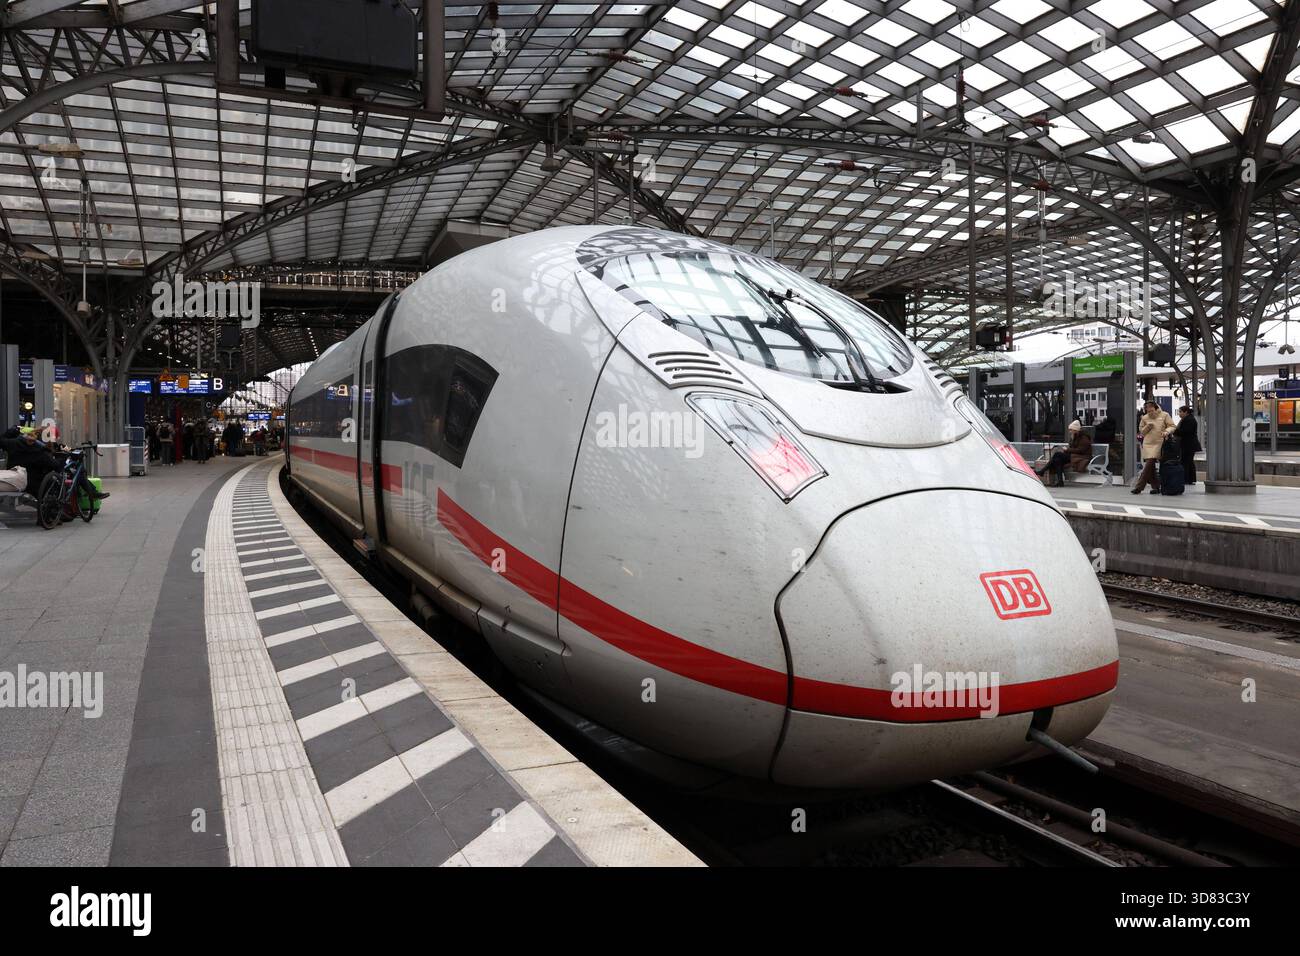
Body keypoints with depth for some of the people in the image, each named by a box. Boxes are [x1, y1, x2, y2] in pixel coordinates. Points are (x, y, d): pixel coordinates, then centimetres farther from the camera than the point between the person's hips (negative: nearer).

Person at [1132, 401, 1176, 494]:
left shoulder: (1164, 415, 4)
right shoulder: (1144, 418, 13)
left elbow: (1172, 426, 4)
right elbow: (1141, 431, 20)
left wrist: (1166, 432, -17)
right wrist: (1147, 427, -2)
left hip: (1158, 443, -4)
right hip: (1147, 444, 4)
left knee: (1149, 464, -11)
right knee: (1151, 467, 1)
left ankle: (1139, 487, -5)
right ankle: (1156, 487, 11)